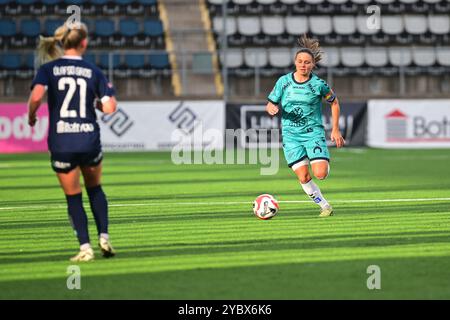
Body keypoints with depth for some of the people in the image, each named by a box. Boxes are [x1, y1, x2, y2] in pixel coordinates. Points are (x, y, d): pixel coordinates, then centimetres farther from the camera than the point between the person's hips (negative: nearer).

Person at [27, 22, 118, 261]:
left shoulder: (49, 68, -1)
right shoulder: (93, 72, 2)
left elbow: (36, 96, -18)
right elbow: (109, 107, -5)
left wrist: (31, 116, 1)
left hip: (60, 143, -1)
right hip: (89, 140, 1)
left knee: (73, 197, 12)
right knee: (95, 188, 24)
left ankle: (85, 248, 5)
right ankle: (104, 237, 14)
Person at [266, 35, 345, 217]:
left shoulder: (318, 84, -6)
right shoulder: (284, 81, -1)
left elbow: (334, 103, 8)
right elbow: (270, 104, 7)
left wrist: (335, 130, 6)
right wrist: (271, 108, -19)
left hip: (313, 132, -2)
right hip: (291, 135, 2)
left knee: (320, 174, -17)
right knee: (303, 178, -9)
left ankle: (324, 162, 21)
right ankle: (325, 206, 11)